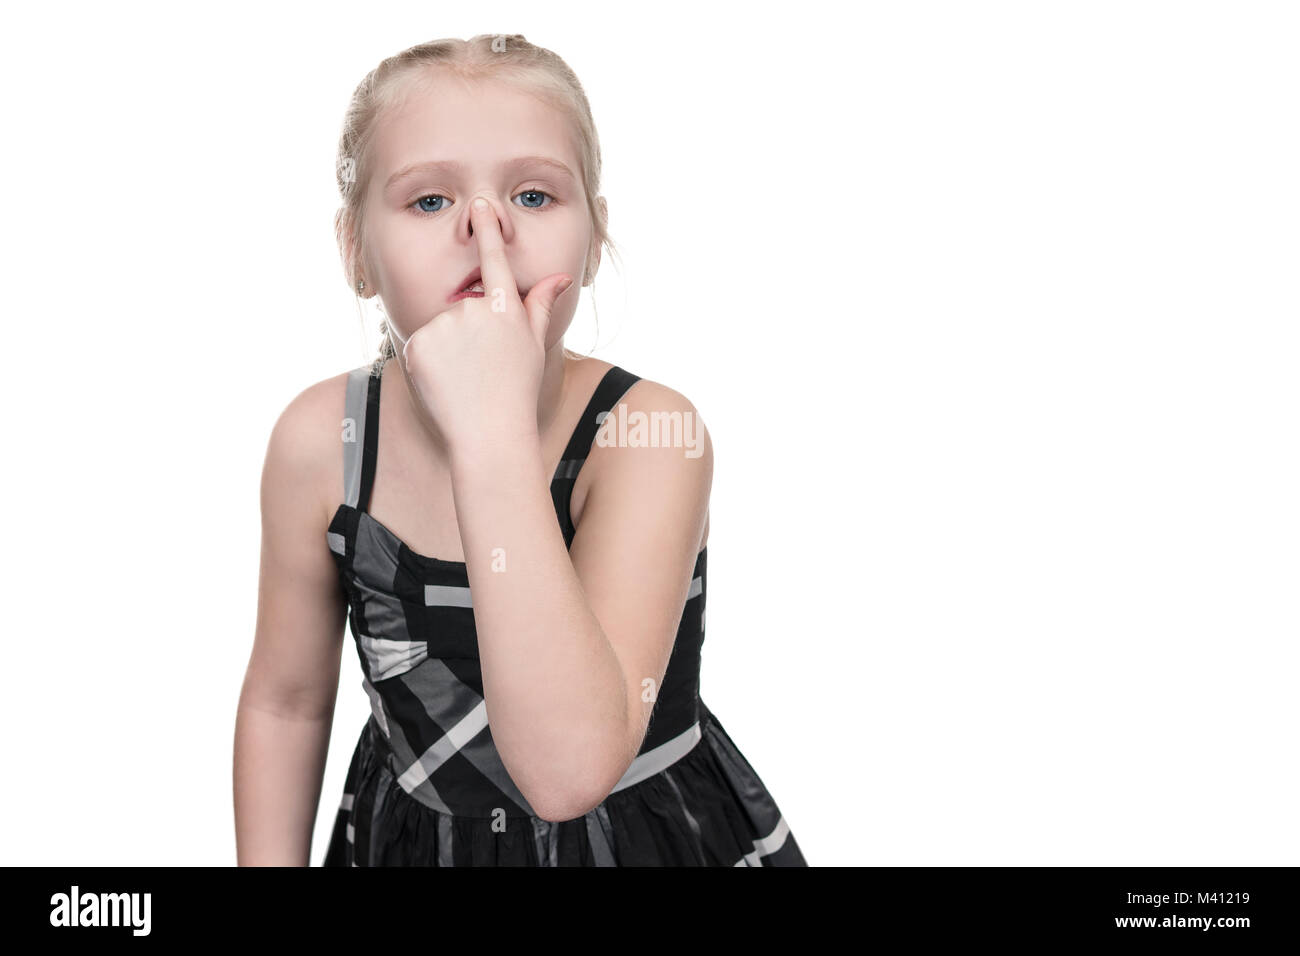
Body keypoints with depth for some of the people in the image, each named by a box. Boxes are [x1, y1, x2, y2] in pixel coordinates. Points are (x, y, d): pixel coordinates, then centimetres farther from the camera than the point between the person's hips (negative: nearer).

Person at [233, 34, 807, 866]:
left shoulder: (650, 434, -25)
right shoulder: (321, 442, -16)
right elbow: (286, 703, -2)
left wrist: (495, 433, -41)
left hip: (644, 836, -2)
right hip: (409, 838, 3)